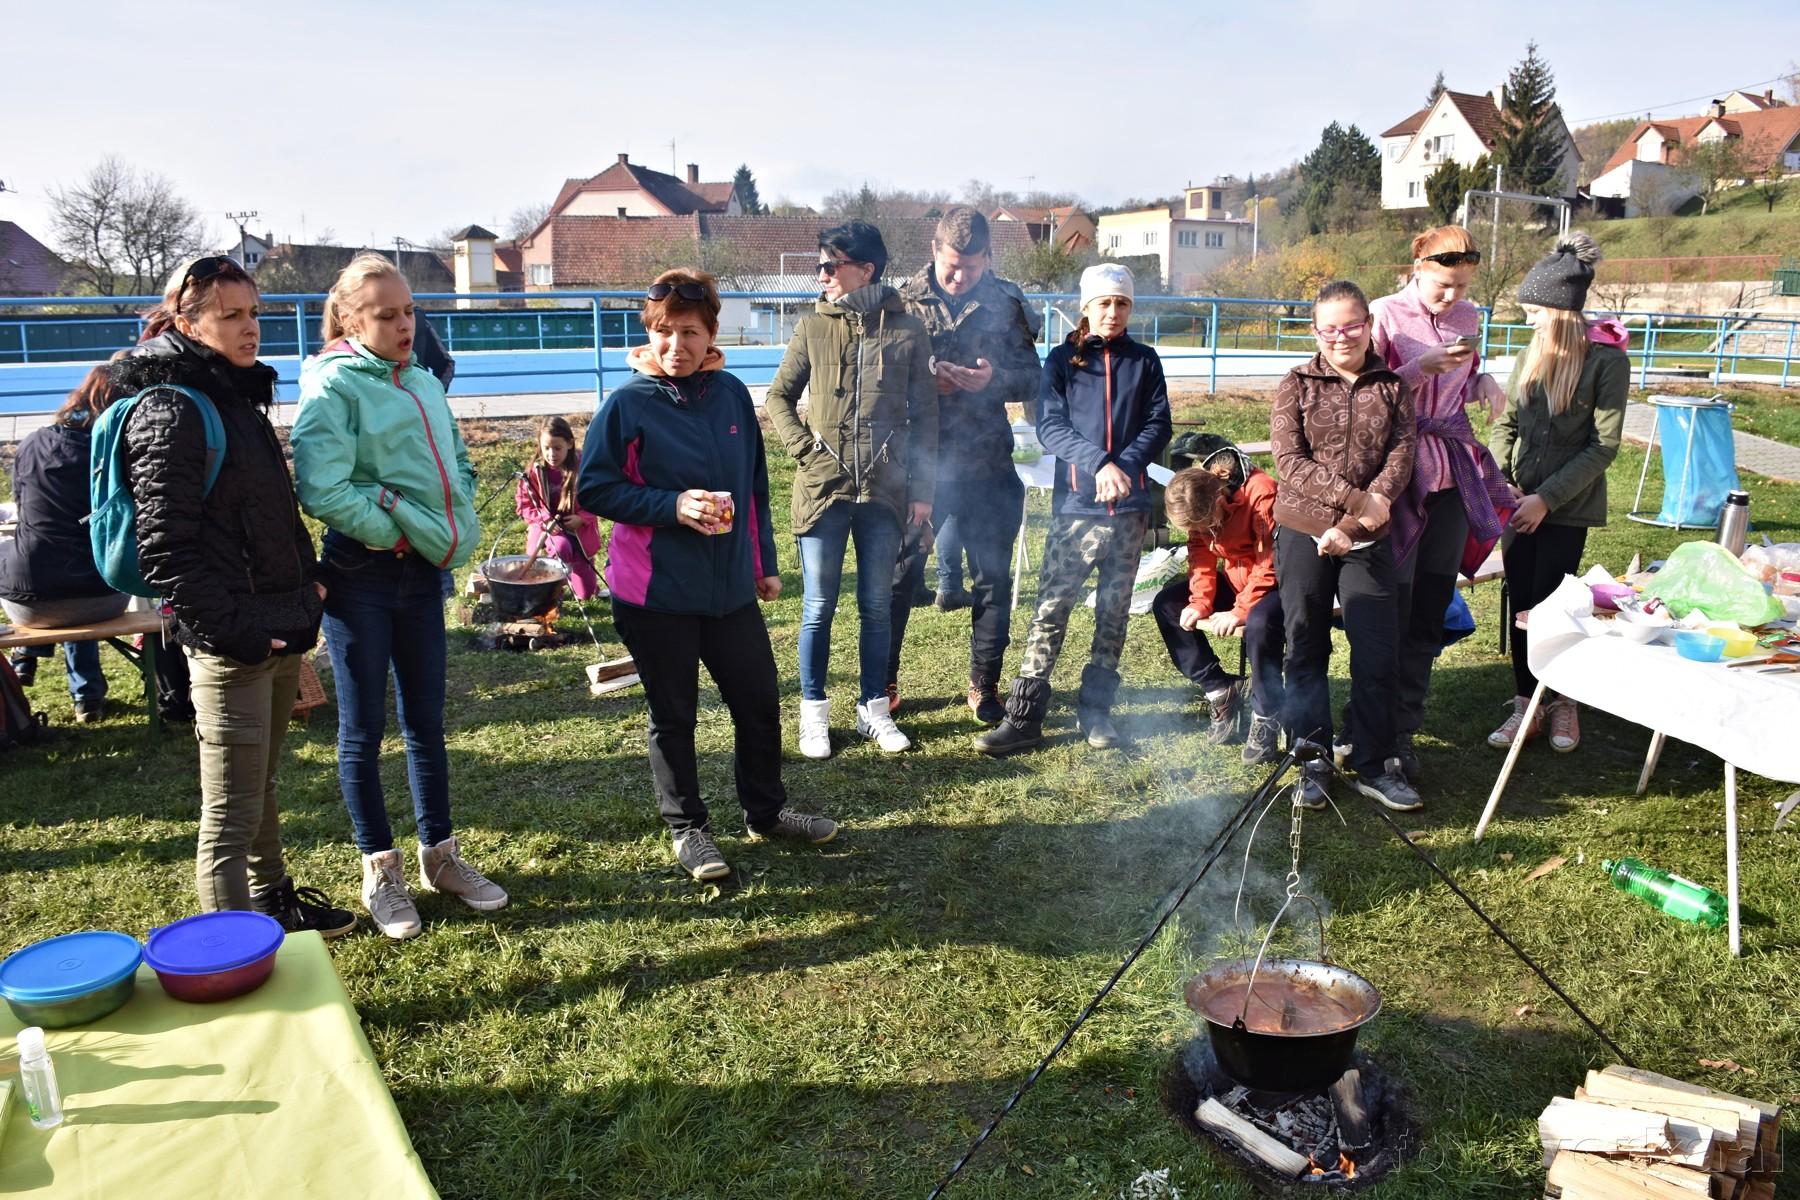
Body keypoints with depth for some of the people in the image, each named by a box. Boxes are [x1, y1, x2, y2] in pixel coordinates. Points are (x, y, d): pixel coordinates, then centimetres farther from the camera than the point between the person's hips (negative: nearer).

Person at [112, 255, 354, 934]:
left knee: (261, 788, 24)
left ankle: (274, 901, 40)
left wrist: (308, 584, 14)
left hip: (279, 633, 9)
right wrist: (234, 631, -21)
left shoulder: (240, 397, 14)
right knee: (231, 817, -2)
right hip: (230, 647, -9)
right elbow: (164, 551, -20)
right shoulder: (169, 411, -15)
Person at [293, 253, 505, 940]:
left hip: (424, 572, 6)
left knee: (427, 722, 14)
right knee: (364, 728, 4)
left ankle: (440, 855, 26)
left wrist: (453, 531, 1)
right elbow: (323, 490, -21)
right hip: (361, 574, -6)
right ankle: (380, 871, 17)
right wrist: (403, 531, -13)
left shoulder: (424, 383, 11)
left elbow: (458, 463, 18)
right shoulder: (332, 385, -10)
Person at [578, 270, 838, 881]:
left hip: (731, 587, 4)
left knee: (758, 701, 13)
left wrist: (764, 563, 15)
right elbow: (595, 489, -9)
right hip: (657, 593, -4)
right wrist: (673, 506, -20)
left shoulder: (731, 394, 3)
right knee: (673, 715, 9)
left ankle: (766, 811, 33)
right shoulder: (628, 404, -9)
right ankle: (688, 827, 27)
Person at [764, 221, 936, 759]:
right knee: (819, 607, 5)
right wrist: (803, 448, -5)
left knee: (877, 607, 10)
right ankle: (814, 712, 18)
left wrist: (922, 490, 0)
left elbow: (925, 415, 4)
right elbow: (779, 397, 11)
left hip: (885, 492, 0)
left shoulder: (907, 330, 1)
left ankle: (873, 709, 23)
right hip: (822, 489, 0)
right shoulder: (814, 327, 3)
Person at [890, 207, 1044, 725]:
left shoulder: (1006, 302, 2)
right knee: (899, 574, 8)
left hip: (987, 467, 1)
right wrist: (925, 377, -18)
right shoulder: (906, 301, -1)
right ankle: (884, 682, 23)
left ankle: (985, 687, 24)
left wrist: (994, 379, -16)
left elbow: (1032, 375, 4)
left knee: (992, 578, 9)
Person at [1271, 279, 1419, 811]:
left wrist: (1352, 524, -16)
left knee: (1376, 653, 2)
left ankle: (1374, 764, 16)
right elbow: (1289, 460, -9)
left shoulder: (1393, 387, 6)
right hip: (1303, 533, -1)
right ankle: (1313, 762, 19)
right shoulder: (1297, 384, 2)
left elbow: (1401, 458, -4)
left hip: (1367, 541, 1)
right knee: (1306, 652, 7)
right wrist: (1356, 498, -18)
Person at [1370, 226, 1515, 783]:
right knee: (1394, 606, -5)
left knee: (1432, 607, 6)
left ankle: (1403, 728, 16)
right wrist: (1421, 367, -19)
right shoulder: (1385, 315, -5)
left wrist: (1483, 382, 1)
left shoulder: (1469, 319, 11)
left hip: (1454, 470, 5)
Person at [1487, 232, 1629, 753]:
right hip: (1519, 502, 5)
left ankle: (1564, 702, 22)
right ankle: (1525, 704, 19)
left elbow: (1603, 446, -11)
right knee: (1521, 603, 7)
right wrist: (1499, 479, -8)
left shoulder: (1606, 360, -10)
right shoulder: (1533, 353, 5)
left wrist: (1546, 497, -15)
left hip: (1567, 507, -4)